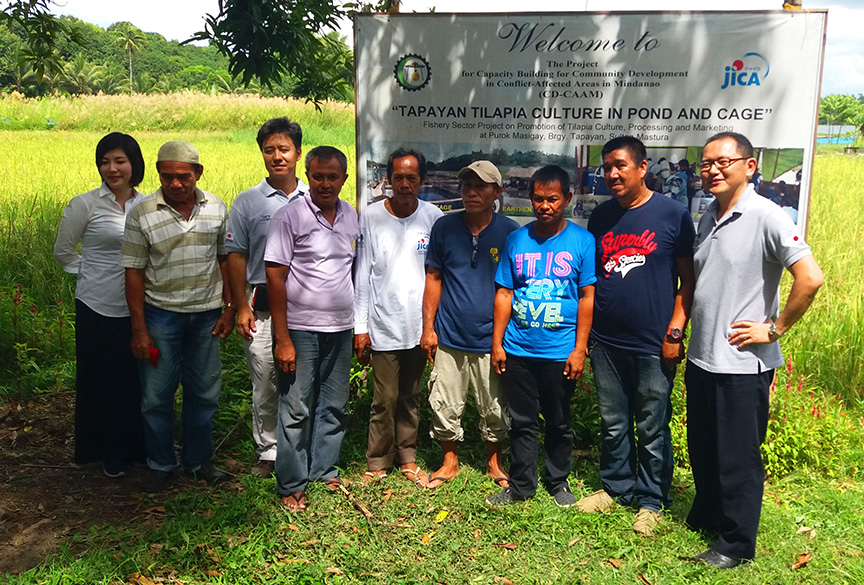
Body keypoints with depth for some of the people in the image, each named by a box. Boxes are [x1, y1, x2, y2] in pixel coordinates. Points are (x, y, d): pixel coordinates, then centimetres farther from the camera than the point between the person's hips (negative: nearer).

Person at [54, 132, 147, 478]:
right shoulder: (85, 205, -6)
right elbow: (63, 251, 4)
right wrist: (95, 275, 1)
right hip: (98, 309, -3)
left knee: (138, 380, 11)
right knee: (100, 381, 8)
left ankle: (138, 447, 28)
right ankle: (108, 454, 25)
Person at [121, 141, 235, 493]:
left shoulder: (216, 209, 0)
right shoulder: (142, 215, -8)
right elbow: (134, 273, -6)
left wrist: (229, 309, 5)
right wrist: (139, 329, -8)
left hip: (206, 313, 2)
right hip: (161, 314, -2)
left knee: (204, 393, 11)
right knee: (157, 395, 6)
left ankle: (198, 460, 29)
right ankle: (160, 464, 25)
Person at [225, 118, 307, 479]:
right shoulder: (247, 203, 3)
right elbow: (236, 256, 3)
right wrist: (242, 307, -4)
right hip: (262, 308, -1)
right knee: (264, 386, 6)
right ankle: (268, 453, 22)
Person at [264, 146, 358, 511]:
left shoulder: (352, 217, 8)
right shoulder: (289, 216, -9)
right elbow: (275, 277, -11)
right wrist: (282, 339, -15)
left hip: (341, 330, 5)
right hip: (301, 330, -5)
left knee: (334, 406, 14)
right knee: (296, 410, 2)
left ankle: (325, 470, 30)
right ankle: (291, 485, 16)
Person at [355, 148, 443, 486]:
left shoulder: (433, 217, 1)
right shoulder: (372, 217, -2)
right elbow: (362, 275, -1)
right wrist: (360, 327, -3)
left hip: (420, 324, 2)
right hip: (384, 326, -2)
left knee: (411, 396, 13)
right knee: (385, 397, 0)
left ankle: (408, 458, 27)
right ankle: (378, 462, 18)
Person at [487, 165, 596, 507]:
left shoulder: (582, 241, -3)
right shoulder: (516, 240, 4)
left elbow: (587, 297, -3)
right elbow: (504, 294, 6)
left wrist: (579, 349, -7)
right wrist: (497, 343, 3)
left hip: (561, 352, -2)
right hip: (517, 350, 2)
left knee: (559, 422, 12)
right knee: (522, 422, 11)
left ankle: (558, 482, 30)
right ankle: (521, 485, 25)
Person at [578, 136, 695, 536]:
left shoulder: (672, 214, -4)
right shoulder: (600, 217, 9)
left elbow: (688, 278, -3)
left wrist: (675, 332, -9)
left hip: (653, 345, -4)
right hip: (606, 342, 4)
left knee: (652, 428, 6)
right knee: (612, 424, 15)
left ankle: (651, 501, 22)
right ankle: (616, 487, 32)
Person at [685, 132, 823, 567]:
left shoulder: (765, 217, -15)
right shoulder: (707, 219, 9)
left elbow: (810, 278, -23)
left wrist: (774, 328, -16)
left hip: (742, 364, -7)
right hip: (700, 357, 7)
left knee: (738, 456, 6)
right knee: (702, 448, 19)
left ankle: (736, 543, 21)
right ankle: (706, 516, 40)